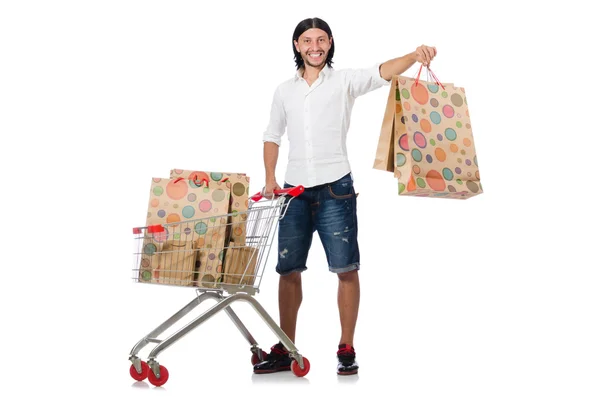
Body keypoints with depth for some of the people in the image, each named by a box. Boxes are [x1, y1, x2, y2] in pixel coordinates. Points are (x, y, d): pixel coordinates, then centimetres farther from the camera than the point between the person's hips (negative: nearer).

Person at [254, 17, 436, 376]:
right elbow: (272, 136, 20)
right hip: (296, 191, 3)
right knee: (289, 269, 6)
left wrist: (415, 56, -34)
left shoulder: (344, 81, 2)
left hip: (335, 189, -3)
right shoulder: (285, 91, 13)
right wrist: (270, 178, 7)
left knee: (346, 269, -3)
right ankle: (284, 351, 16)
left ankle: (347, 349, 8)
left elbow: (380, 74, -16)